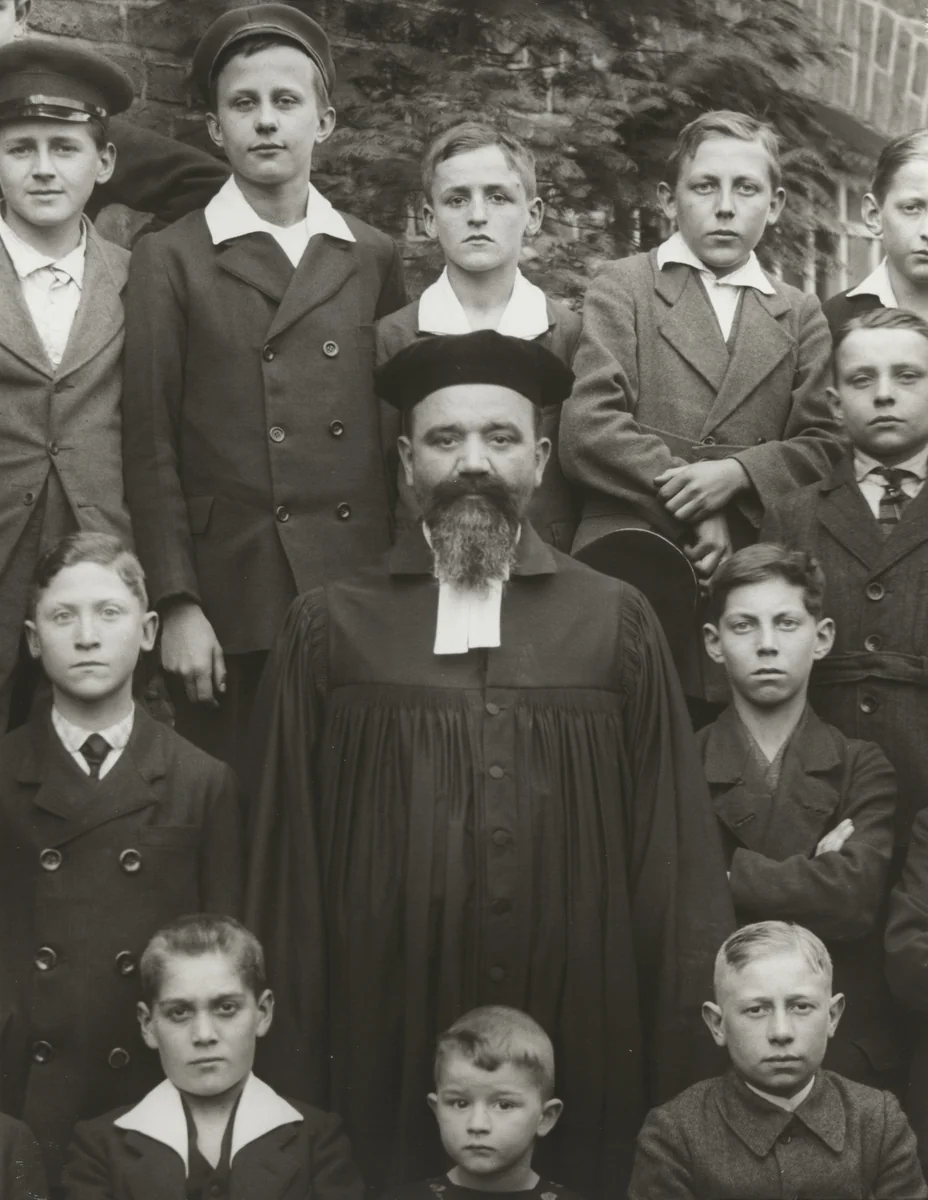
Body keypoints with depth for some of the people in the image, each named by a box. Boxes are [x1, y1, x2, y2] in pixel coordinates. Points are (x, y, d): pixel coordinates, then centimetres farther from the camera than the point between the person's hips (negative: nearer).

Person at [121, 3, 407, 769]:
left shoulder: (375, 257, 11)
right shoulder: (172, 260, 2)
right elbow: (151, 446, -1)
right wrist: (177, 606, -7)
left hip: (360, 589, 2)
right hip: (231, 592, -2)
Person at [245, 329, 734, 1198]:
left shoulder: (616, 622, 2)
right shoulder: (330, 627, 0)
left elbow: (672, 843, 2)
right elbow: (286, 849, 3)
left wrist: (693, 1032, 0)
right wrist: (292, 1046, 3)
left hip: (580, 1026, 1)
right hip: (383, 1028, 0)